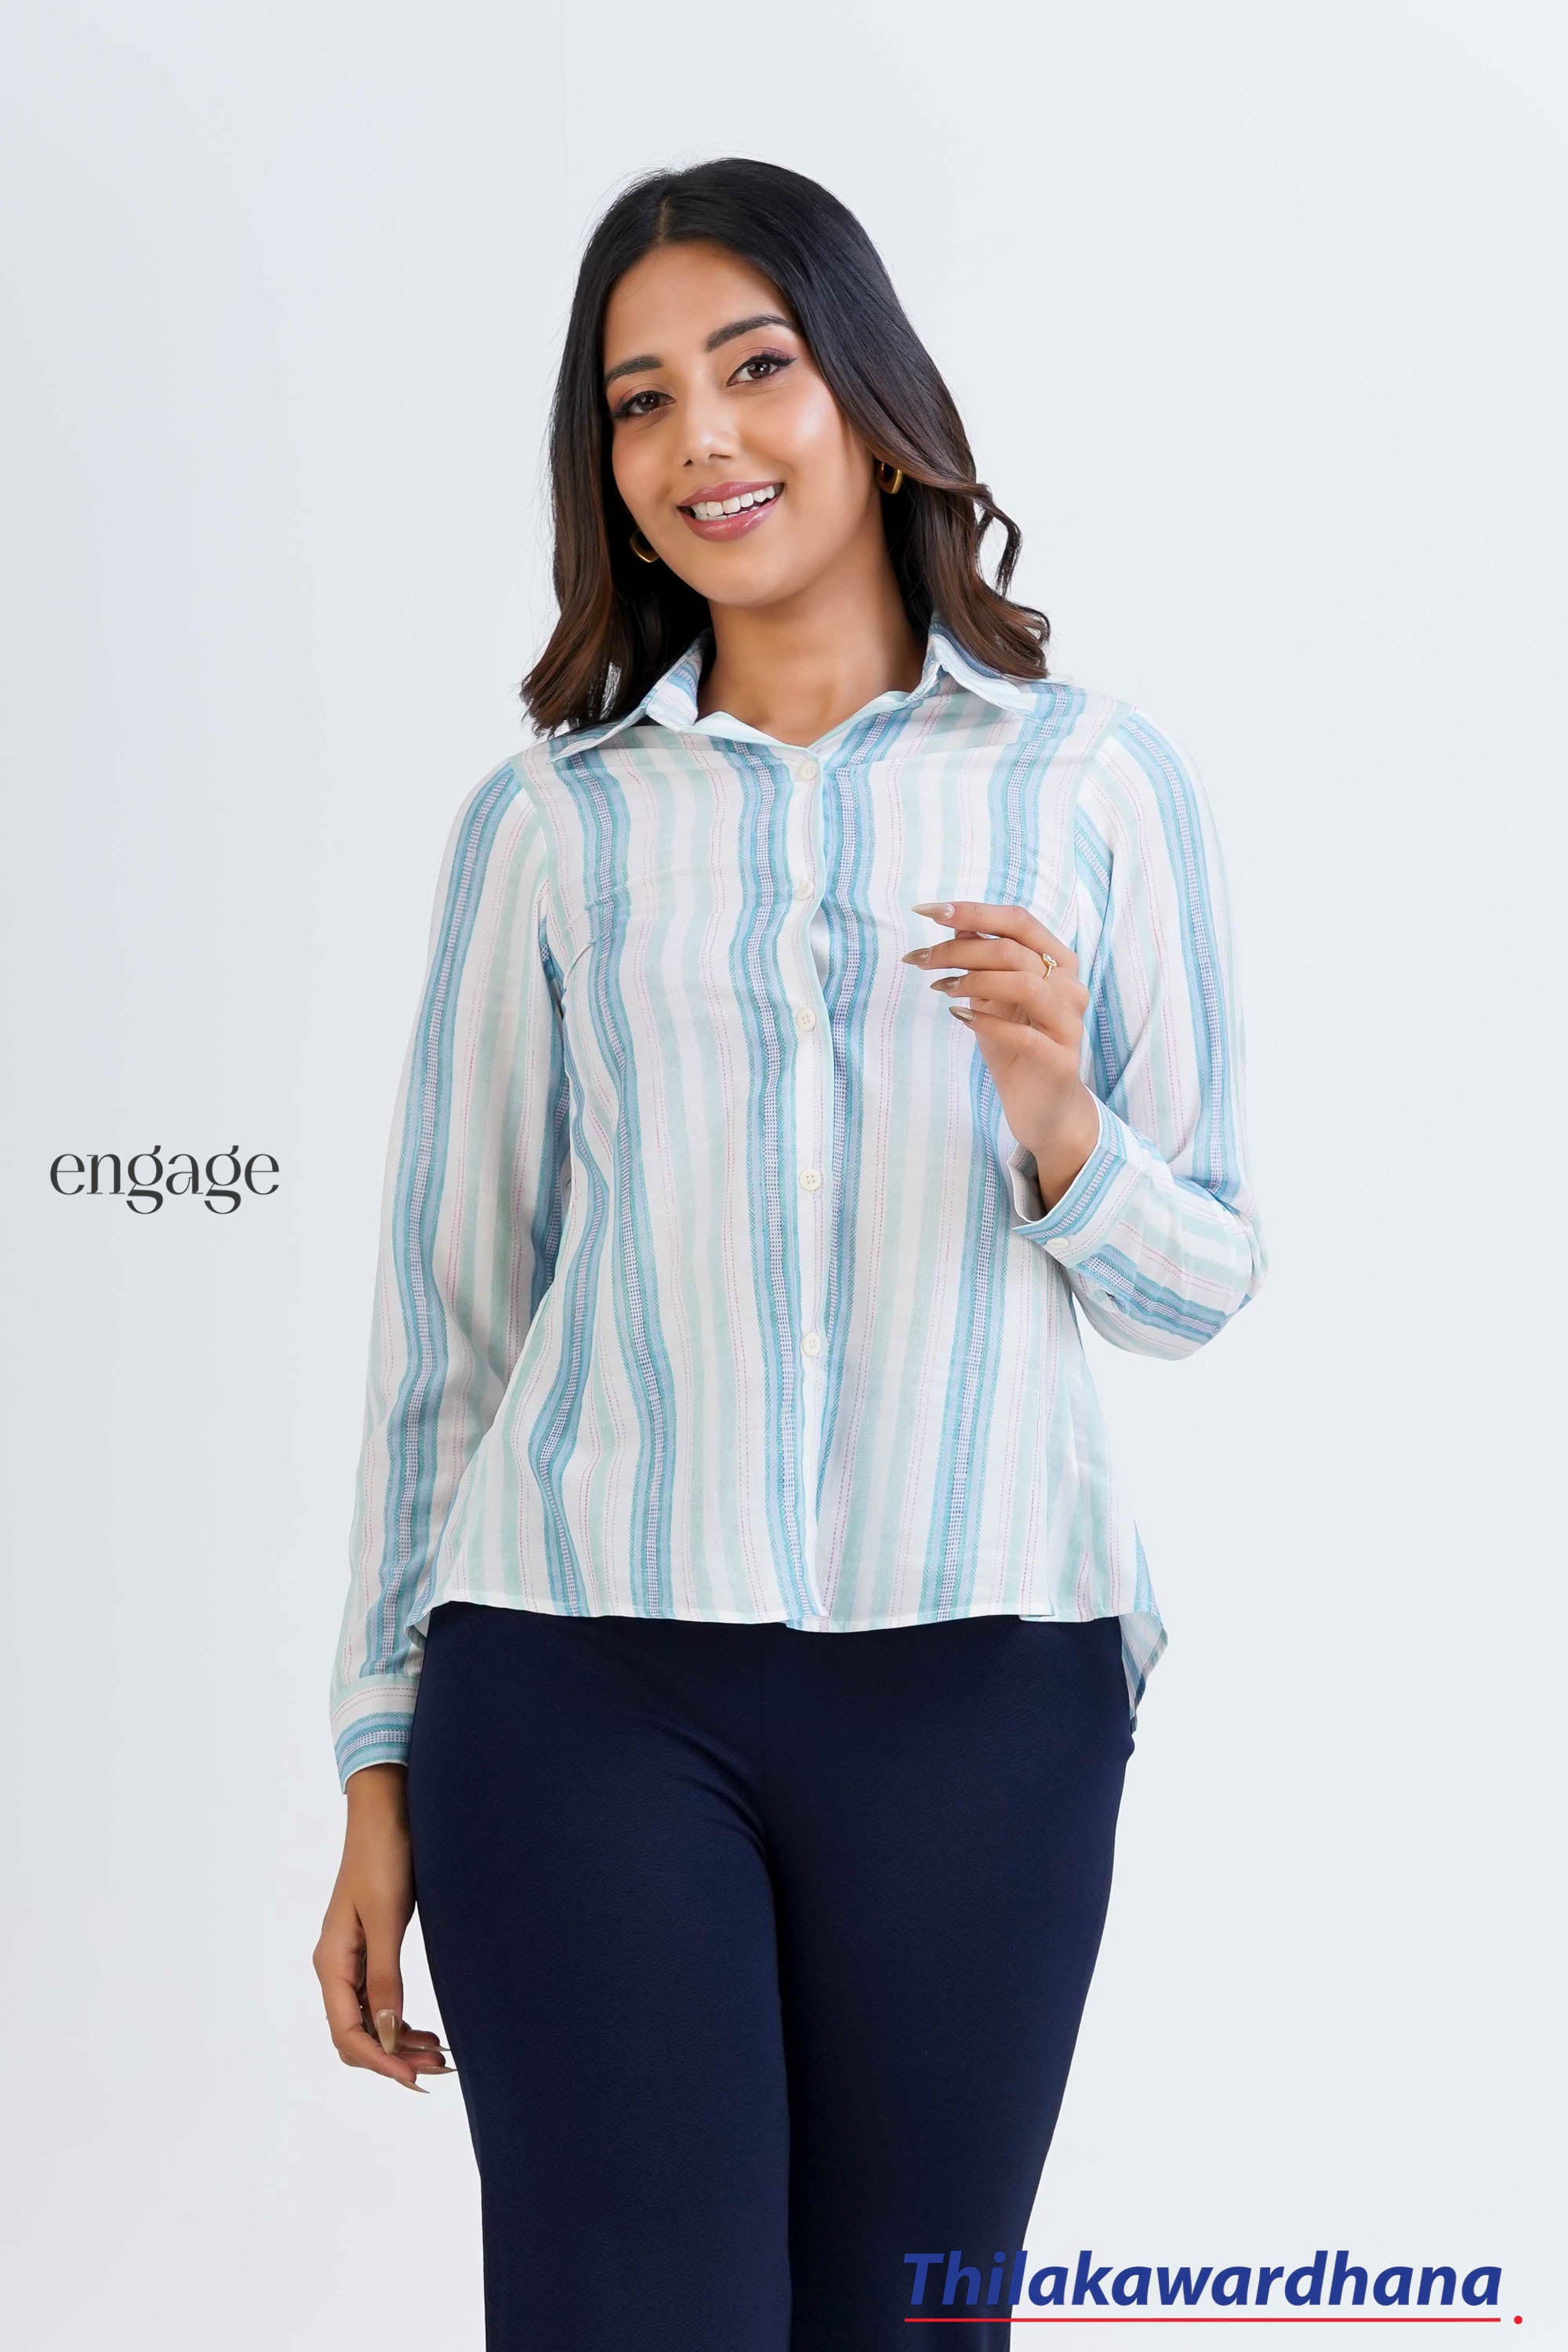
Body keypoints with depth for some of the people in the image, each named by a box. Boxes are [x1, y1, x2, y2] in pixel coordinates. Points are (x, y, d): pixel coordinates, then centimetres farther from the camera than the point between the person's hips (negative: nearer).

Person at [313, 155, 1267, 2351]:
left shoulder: (1099, 784, 7)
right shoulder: (550, 823, 8)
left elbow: (1202, 1282, 9)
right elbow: (446, 1305, 11)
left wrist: (1058, 1126, -12)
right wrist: (380, 1765, 9)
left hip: (979, 1677, 0)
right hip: (585, 1677, 0)